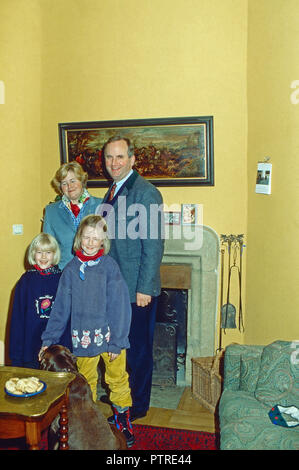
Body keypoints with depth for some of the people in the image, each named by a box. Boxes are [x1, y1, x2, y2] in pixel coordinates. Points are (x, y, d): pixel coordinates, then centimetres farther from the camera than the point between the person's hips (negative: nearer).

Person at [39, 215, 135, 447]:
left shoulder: (109, 265, -9)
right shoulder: (71, 269, -2)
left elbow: (119, 305, -10)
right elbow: (61, 307, 3)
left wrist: (117, 340, -12)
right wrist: (49, 338, 2)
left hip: (110, 335, -2)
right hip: (83, 337, 2)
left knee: (118, 379, 10)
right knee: (85, 382, 16)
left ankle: (123, 418, 33)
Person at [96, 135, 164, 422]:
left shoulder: (146, 193, -16)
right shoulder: (113, 192, 11)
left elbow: (154, 245, -19)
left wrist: (144, 288, -19)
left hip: (137, 289, -8)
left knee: (138, 348, 7)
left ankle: (137, 406, 26)